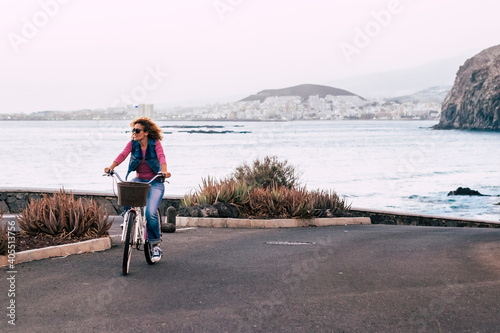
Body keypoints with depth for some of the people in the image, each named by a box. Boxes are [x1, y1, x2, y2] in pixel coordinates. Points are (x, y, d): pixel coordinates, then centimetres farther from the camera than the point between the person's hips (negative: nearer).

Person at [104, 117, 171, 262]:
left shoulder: (155, 143, -7)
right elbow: (122, 155, -14)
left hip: (155, 182, -3)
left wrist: (164, 171, -44)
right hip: (138, 180, 3)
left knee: (150, 212, -21)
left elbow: (161, 156, -24)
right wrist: (111, 167, -33)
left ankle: (156, 244, -2)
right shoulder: (132, 144, 1)